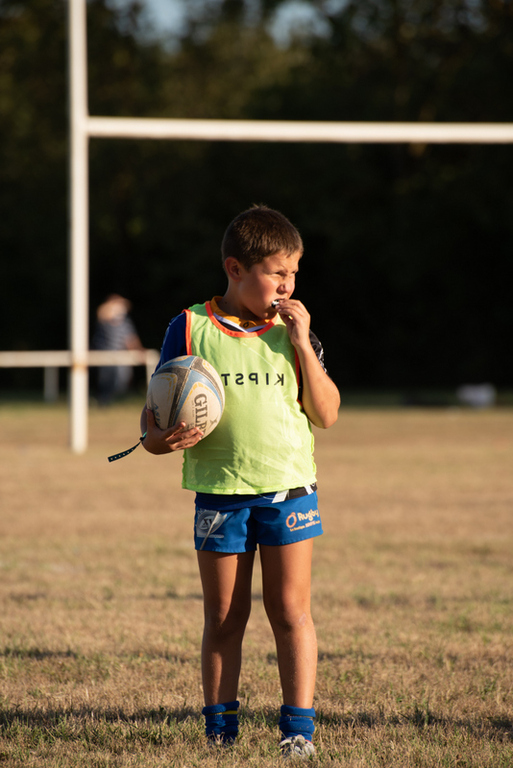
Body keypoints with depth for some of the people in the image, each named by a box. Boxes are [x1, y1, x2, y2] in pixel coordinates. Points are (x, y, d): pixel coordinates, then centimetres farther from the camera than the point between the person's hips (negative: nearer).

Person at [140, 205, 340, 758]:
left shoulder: (293, 330, 5)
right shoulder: (191, 329, -1)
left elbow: (326, 414, -1)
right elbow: (154, 412, 2)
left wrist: (302, 343, -9)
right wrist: (159, 438, -21)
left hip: (289, 488, 1)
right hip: (220, 492, -1)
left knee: (290, 610, 0)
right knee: (223, 618, 7)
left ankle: (299, 726, 5)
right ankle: (220, 728, 16)